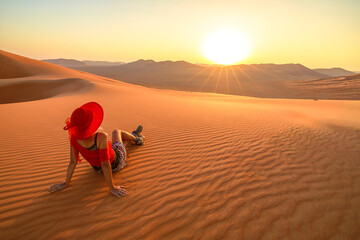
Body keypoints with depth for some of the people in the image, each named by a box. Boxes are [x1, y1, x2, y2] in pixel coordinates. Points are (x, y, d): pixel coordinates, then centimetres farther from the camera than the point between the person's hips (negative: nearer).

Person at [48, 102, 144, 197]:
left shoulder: (74, 138, -28)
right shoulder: (101, 137, -43)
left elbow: (73, 162, -19)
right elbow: (105, 165, -36)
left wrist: (66, 183, -5)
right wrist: (112, 188, -26)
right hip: (115, 163, -4)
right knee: (117, 131, 23)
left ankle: (134, 136, 64)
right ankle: (136, 138, 54)